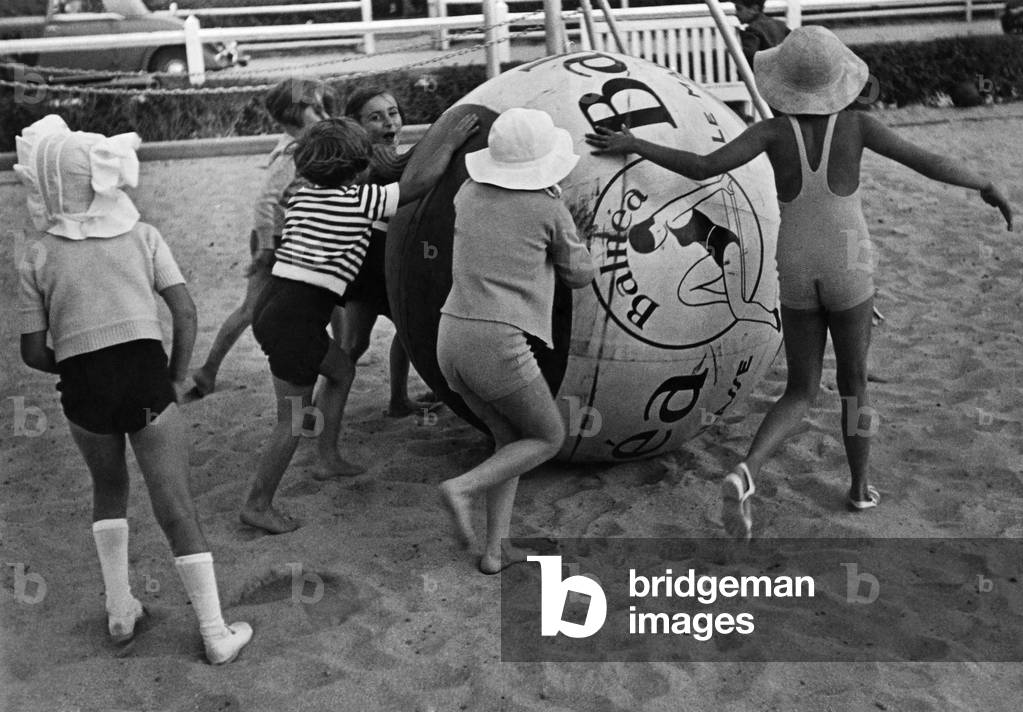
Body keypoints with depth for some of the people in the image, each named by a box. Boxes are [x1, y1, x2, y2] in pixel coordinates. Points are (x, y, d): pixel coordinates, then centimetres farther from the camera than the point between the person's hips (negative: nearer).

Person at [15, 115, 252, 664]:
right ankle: (216, 634, 7)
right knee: (175, 505, 4)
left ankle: (120, 610, 26)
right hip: (147, 376, -1)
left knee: (109, 488, 26)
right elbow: (185, 314, -2)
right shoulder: (141, 236, 4)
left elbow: (33, 352, 1)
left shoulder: (38, 259, 3)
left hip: (82, 389, 1)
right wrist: (175, 379, 7)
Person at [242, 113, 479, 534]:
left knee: (341, 369, 26)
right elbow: (420, 184, -4)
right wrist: (451, 143, 9)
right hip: (296, 319, -8)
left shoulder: (301, 198, 12)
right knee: (293, 421, 2)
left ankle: (328, 458, 34)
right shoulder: (359, 201, -8)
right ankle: (258, 505, 11)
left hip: (272, 304, 8)